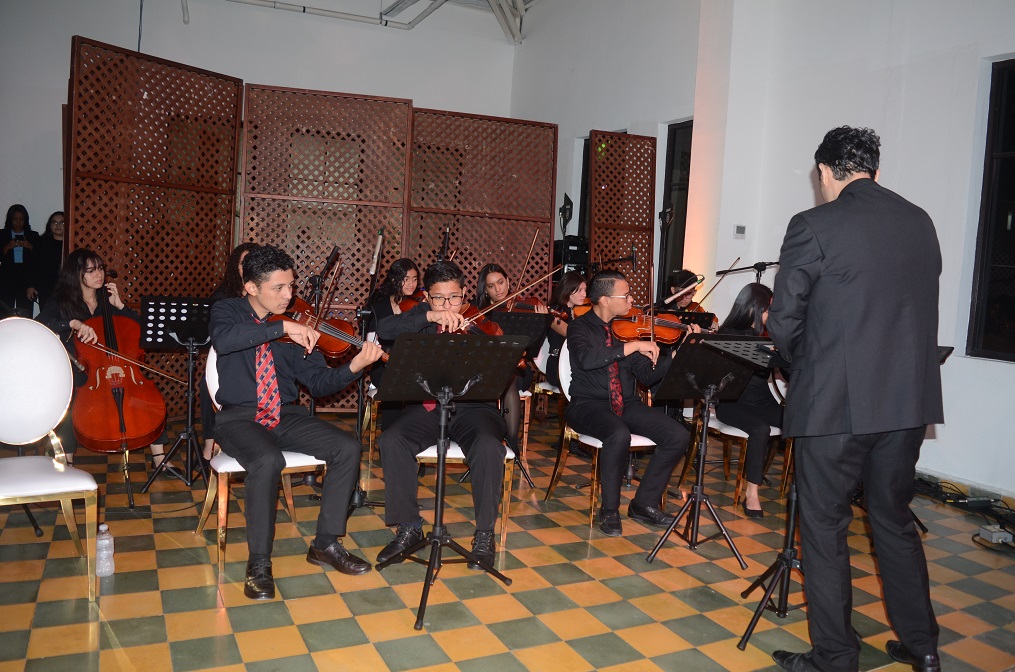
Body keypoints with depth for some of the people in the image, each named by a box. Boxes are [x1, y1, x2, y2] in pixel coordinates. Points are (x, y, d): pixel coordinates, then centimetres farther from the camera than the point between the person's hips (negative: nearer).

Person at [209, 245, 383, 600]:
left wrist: (354, 367, -20)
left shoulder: (296, 325, 4)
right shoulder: (228, 311, -1)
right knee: (268, 460, -35)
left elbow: (318, 382, -2)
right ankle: (258, 562, -17)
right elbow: (222, 340, -27)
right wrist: (281, 327, -34)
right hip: (239, 417, -4)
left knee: (348, 448, -16)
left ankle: (325, 543, -1)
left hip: (285, 414, 4)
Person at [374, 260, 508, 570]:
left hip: (473, 406, -2)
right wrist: (429, 316, -23)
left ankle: (485, 534, -13)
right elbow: (384, 330, -10)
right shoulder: (422, 315, 9)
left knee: (488, 446, -32)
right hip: (427, 406, 2)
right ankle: (409, 527, -7)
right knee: (391, 441, -25)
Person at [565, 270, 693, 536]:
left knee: (678, 436, -14)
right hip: (588, 404, -5)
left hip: (627, 404, 6)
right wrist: (634, 346, -29)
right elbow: (587, 359, -28)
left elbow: (647, 376, 5)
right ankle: (609, 510, -14)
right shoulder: (580, 327, -4)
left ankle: (645, 503, 2)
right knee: (619, 435, -36)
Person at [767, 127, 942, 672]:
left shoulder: (814, 226, -11)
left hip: (835, 402, -6)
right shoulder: (920, 223, 7)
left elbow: (784, 323, -10)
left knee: (824, 528, 8)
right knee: (894, 520, 21)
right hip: (909, 400, 6)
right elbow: (919, 306, 13)